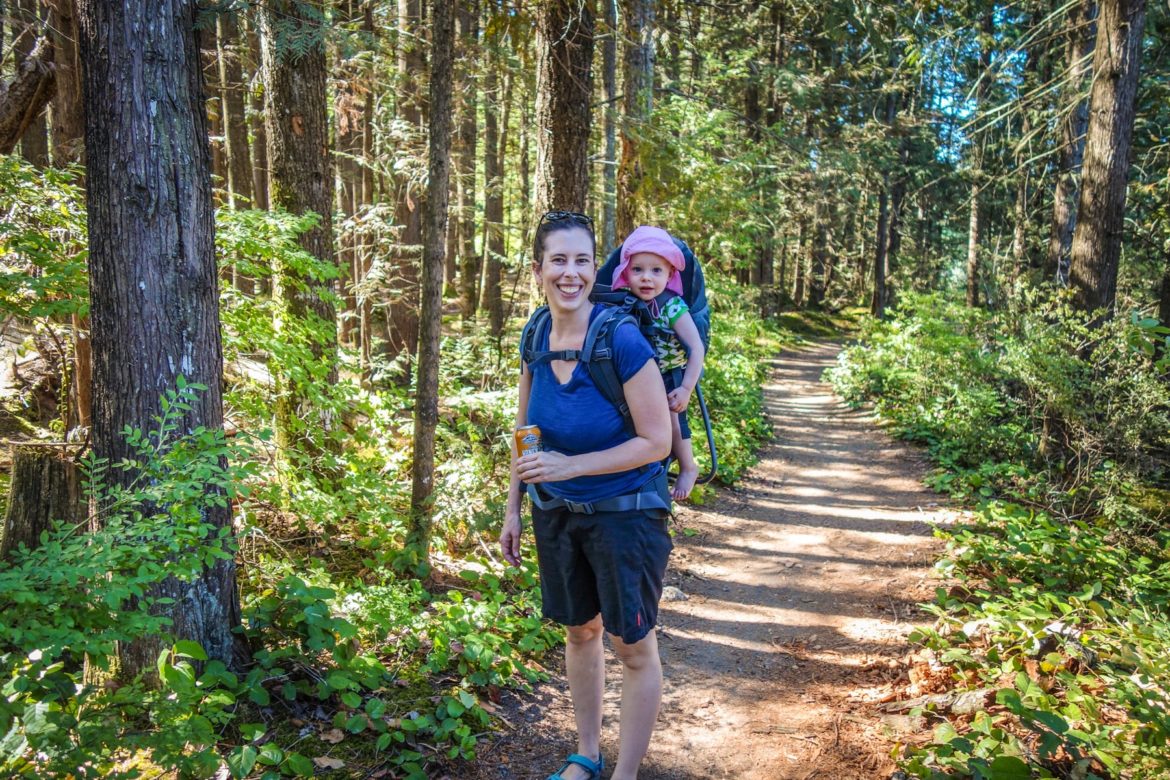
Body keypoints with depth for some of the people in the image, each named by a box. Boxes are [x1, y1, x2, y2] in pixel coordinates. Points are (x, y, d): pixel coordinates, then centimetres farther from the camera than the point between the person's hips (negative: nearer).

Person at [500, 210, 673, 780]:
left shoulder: (621, 338, -23)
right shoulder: (536, 338, -5)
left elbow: (656, 442, -21)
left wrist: (568, 466, -25)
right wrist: (512, 508, 9)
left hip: (625, 513, -5)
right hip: (556, 512, 6)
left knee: (633, 647, 8)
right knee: (580, 630, 21)